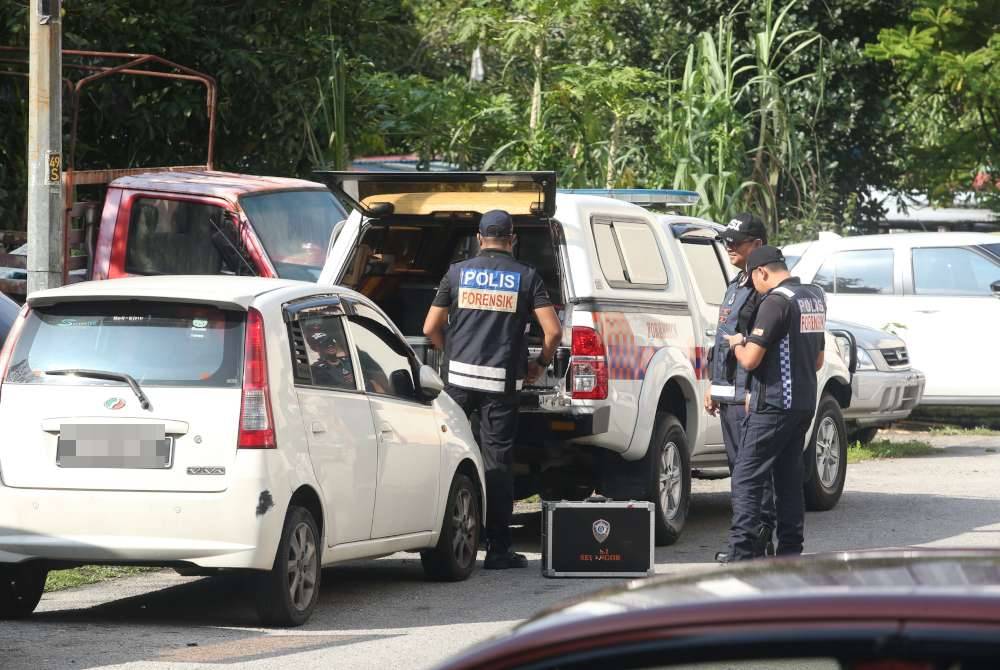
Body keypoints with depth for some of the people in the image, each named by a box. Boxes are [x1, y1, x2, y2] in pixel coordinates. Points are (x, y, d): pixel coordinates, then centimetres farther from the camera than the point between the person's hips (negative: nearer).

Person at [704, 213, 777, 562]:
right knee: (739, 467, 11)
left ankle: (760, 538, -8)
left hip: (750, 394, -10)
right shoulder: (736, 286, 20)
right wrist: (714, 386, 23)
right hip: (729, 393, 10)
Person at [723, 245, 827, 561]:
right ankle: (790, 552, 12)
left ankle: (741, 554, -13)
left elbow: (751, 360, -18)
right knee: (789, 478, 13)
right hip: (805, 402, 9)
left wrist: (737, 344, 5)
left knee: (746, 479, -7)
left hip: (774, 406, -9)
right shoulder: (815, 297, 13)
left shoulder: (776, 301, -15)